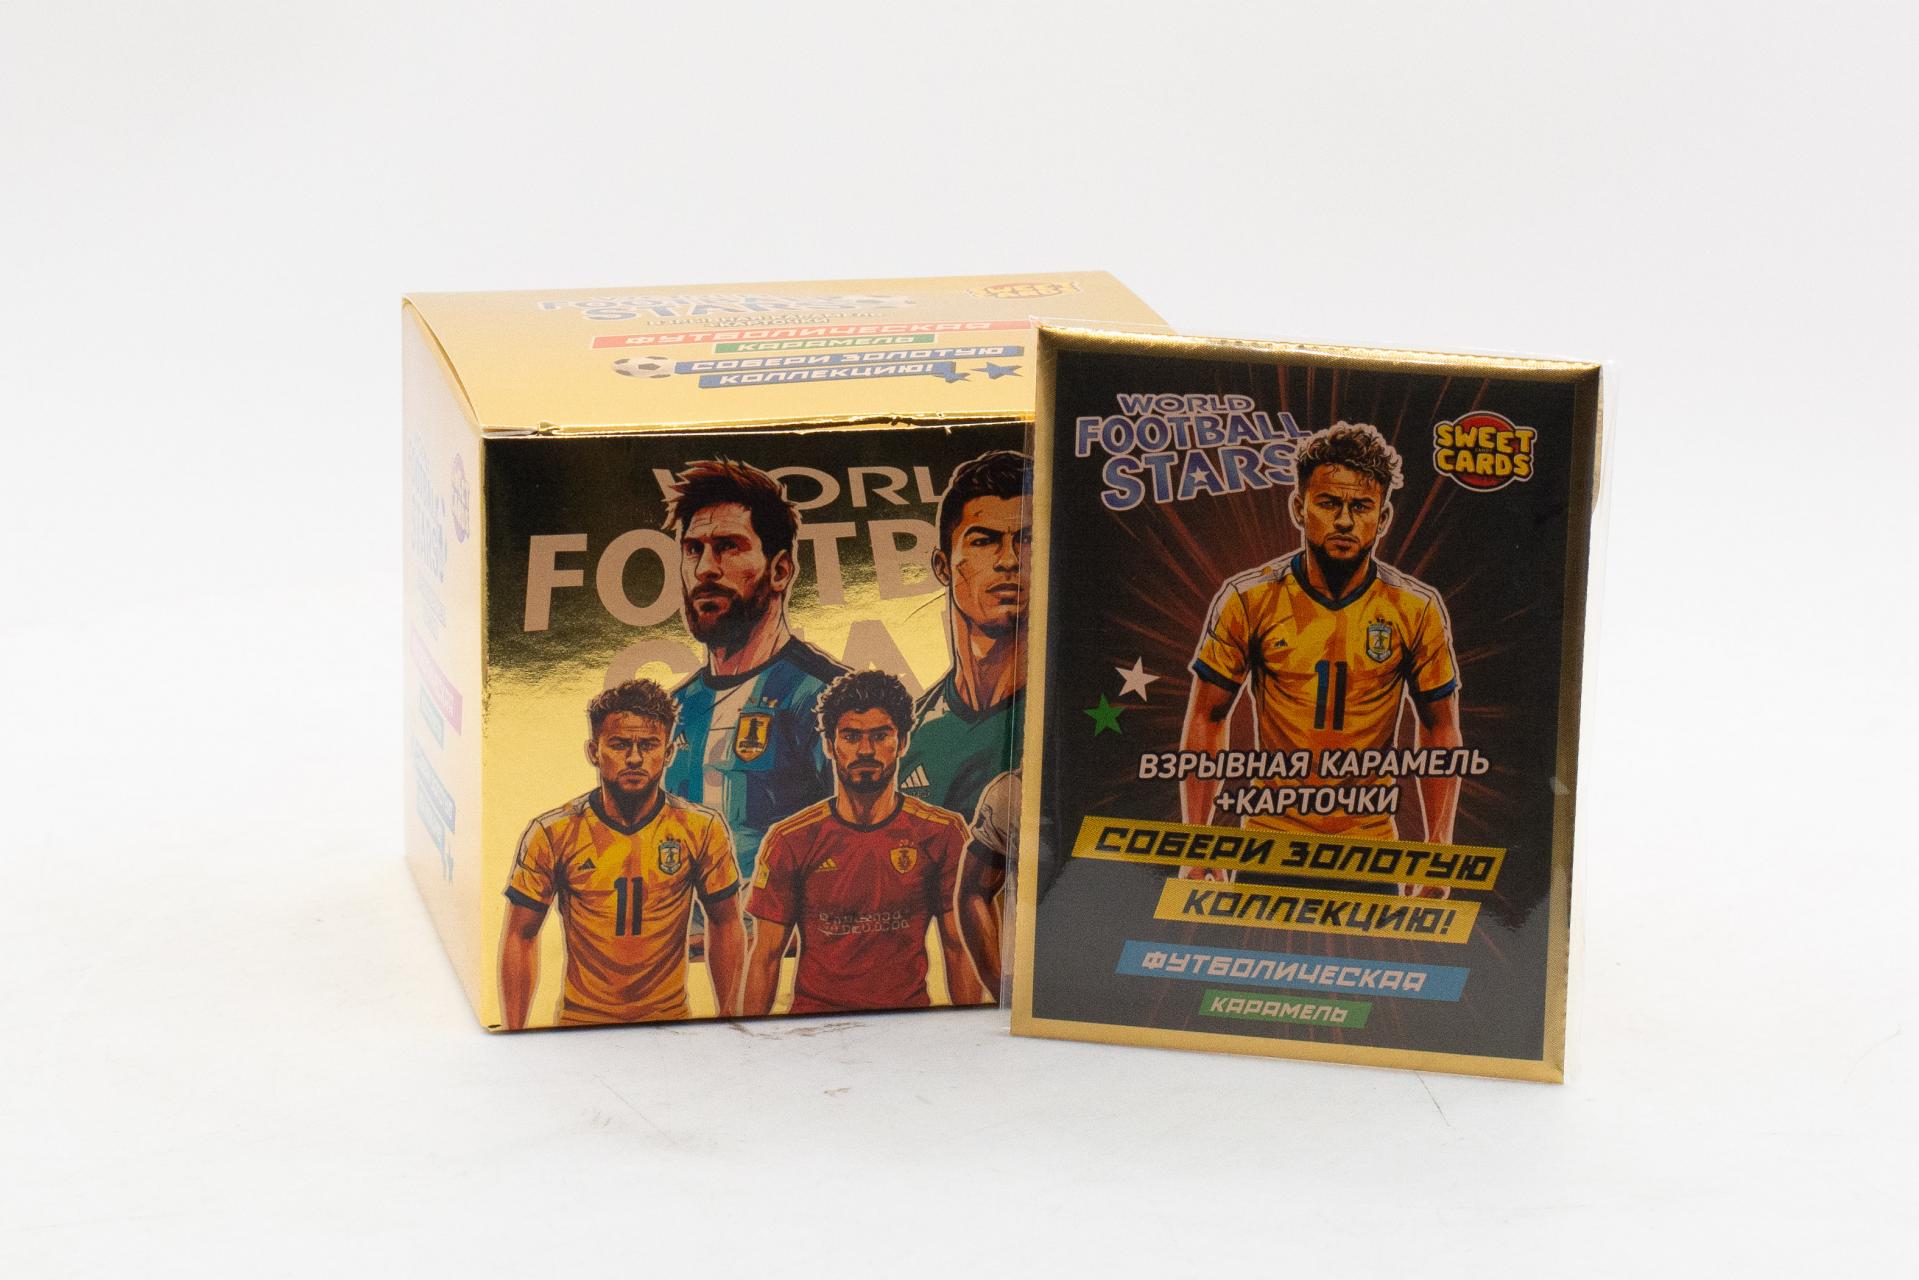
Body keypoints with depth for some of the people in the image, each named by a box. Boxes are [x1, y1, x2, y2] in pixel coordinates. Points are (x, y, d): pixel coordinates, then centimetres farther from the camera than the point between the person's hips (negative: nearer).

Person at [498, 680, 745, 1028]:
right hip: (580, 1022, -1)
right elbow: (520, 937, -1)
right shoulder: (551, 835, -8)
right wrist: (514, 1037, -5)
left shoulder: (703, 830, -6)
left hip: (671, 1020, 1)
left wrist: (730, 1021, 2)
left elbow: (725, 925, 5)